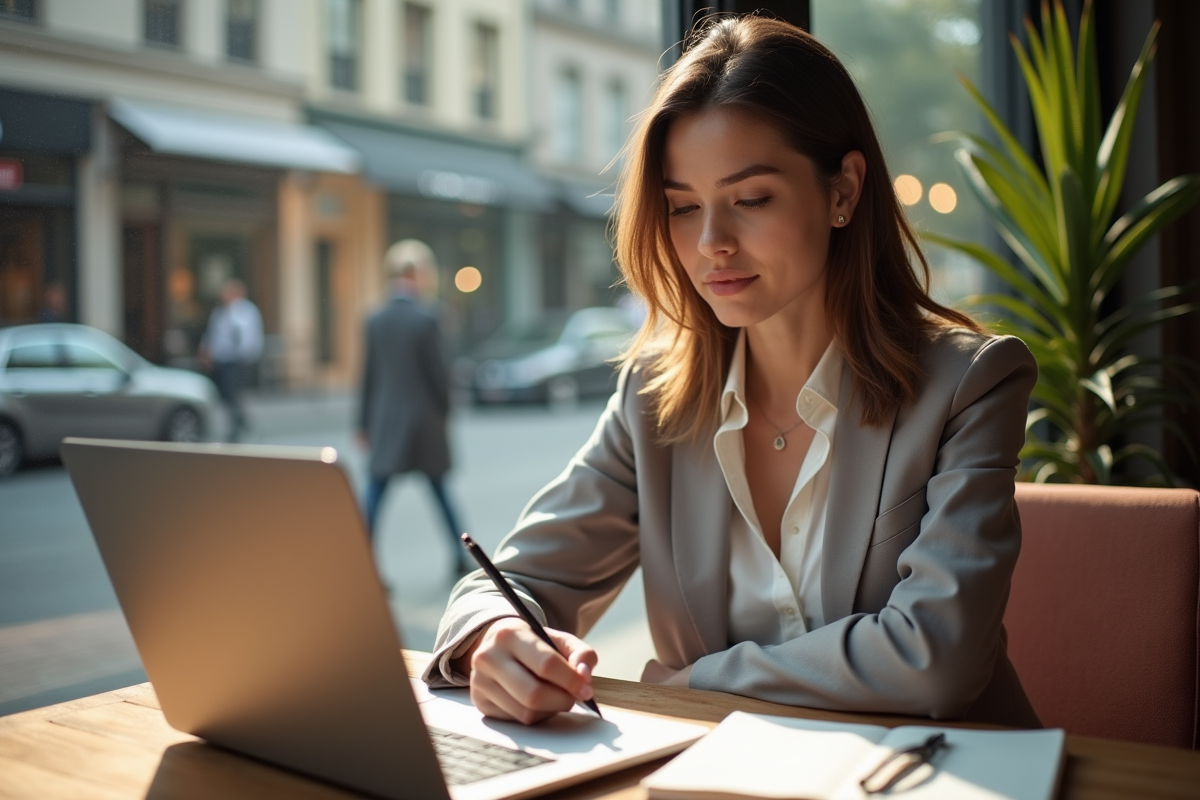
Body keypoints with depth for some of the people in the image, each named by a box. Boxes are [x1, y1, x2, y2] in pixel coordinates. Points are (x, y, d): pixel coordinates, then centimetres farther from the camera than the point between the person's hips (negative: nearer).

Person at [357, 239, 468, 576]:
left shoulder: (375, 320, 2)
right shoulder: (425, 320, -12)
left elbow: (369, 375, 5)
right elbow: (437, 373, -10)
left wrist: (364, 423, 11)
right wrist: (445, 411, 6)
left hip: (384, 421, 3)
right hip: (423, 420, -3)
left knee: (374, 497, 2)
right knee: (441, 492, 13)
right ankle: (462, 558, 24)